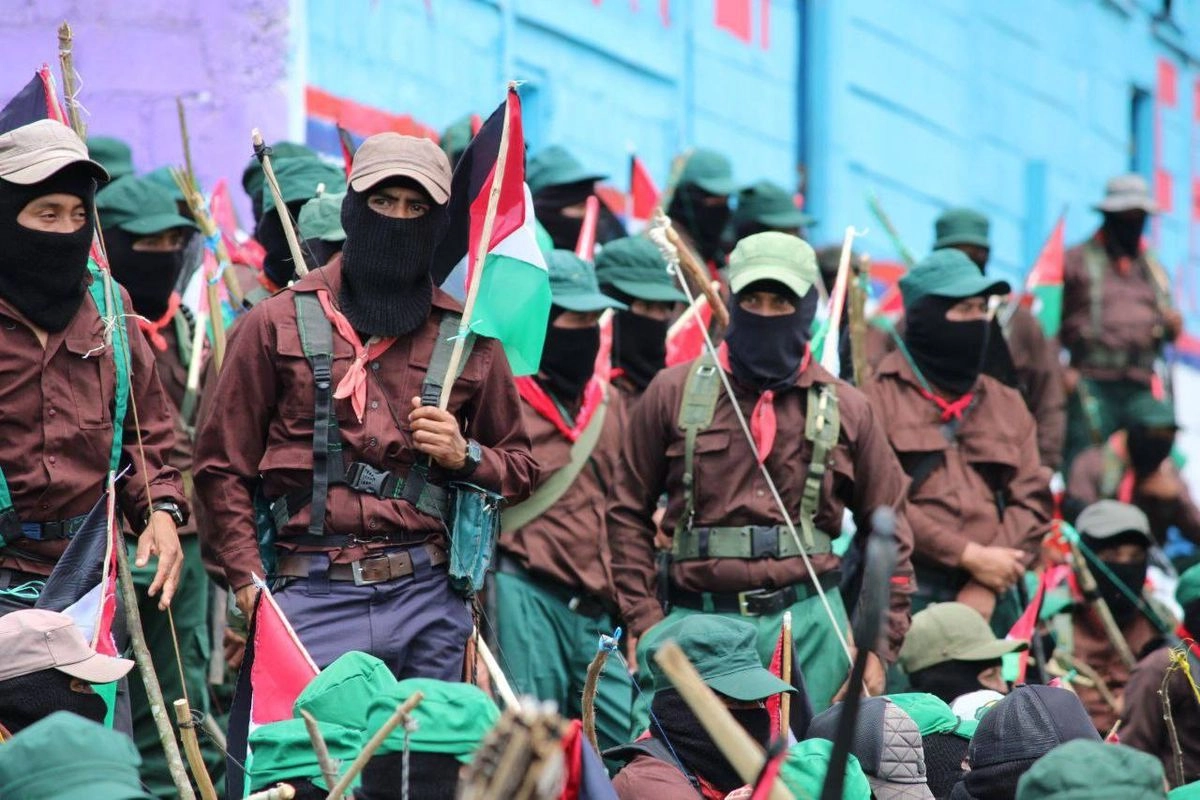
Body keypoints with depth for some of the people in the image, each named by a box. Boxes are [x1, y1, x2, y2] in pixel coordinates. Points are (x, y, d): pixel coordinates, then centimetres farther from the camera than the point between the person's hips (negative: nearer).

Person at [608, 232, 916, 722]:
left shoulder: (846, 410, 8)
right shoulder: (674, 393, 5)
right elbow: (630, 514, 8)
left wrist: (879, 650, 7)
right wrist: (646, 625, 0)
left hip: (808, 626, 1)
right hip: (696, 624, -1)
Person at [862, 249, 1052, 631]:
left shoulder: (1006, 405, 19)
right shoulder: (881, 398, 3)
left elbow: (1032, 500, 10)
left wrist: (986, 587, -5)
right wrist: (970, 556, -10)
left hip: (990, 599, 5)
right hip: (906, 595, -4)